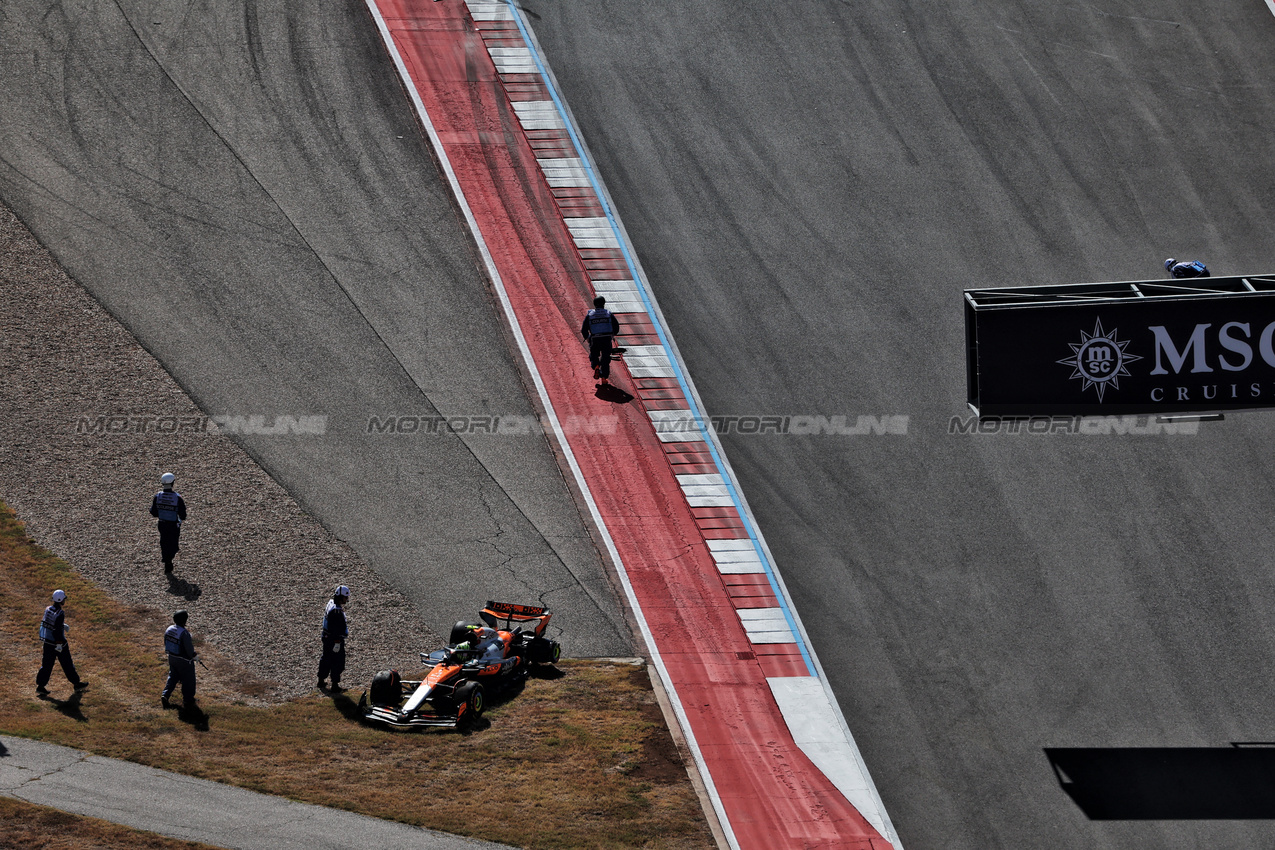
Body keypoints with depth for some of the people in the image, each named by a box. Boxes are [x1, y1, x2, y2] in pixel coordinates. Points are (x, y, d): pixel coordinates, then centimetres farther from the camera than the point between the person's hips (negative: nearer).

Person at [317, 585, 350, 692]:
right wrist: (337, 643, -22)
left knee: (326, 659, 22)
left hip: (327, 638, 10)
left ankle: (321, 680, 35)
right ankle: (335, 685, 8)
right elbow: (335, 629, -25)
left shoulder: (331, 604, 5)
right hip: (335, 640, -10)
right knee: (337, 662, 1)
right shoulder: (336, 611, -26)